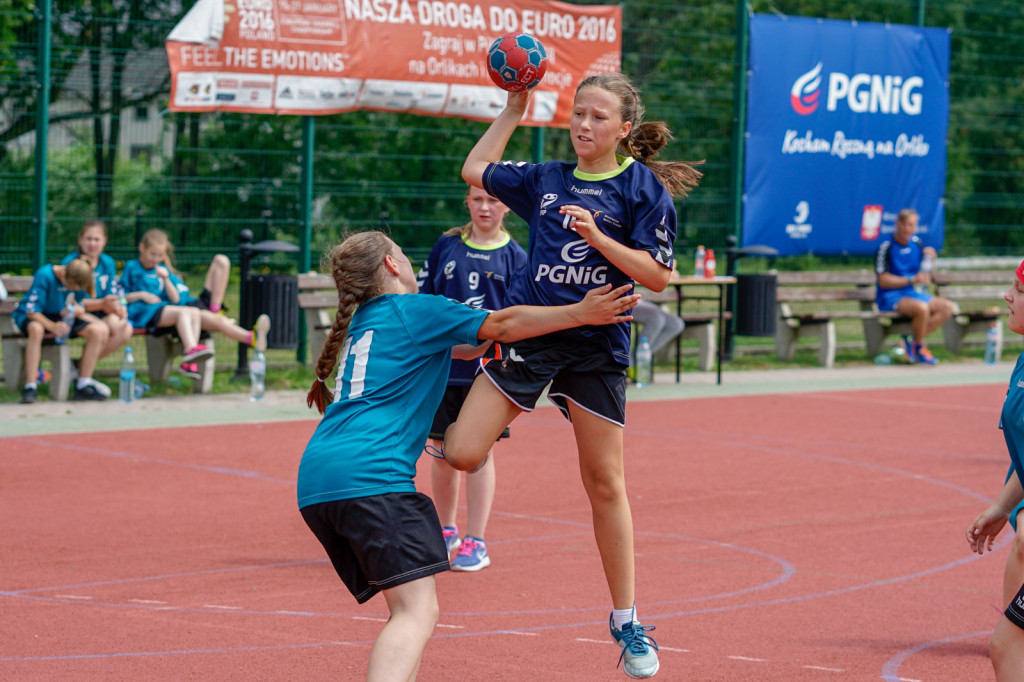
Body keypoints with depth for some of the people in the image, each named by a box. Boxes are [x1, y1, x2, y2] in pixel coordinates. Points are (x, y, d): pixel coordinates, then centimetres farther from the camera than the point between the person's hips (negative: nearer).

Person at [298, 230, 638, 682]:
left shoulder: (361, 324, 29)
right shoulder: (414, 310, 5)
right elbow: (500, 325, 0)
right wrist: (578, 314, 2)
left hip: (314, 484, 9)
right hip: (369, 474, -9)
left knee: (417, 610, 14)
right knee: (416, 613, -18)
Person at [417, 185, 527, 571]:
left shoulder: (514, 257, 1)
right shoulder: (447, 246, 6)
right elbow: (423, 300, 11)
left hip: (487, 367, -2)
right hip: (442, 365, 3)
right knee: (442, 451, 9)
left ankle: (475, 543, 3)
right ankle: (445, 531, 26)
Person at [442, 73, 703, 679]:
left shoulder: (644, 189, -3)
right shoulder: (545, 180, 9)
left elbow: (659, 276, -9)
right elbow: (476, 170, 24)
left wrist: (598, 237, -19)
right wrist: (514, 109, 21)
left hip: (596, 347, -3)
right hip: (527, 332, 3)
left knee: (605, 483, 2)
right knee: (461, 455, -12)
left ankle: (627, 623, 13)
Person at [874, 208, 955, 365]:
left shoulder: (916, 243, 7)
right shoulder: (886, 247, -13)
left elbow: (926, 277, 15)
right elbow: (883, 281, -17)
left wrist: (929, 259, -6)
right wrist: (912, 280, -24)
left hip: (911, 293, 8)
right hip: (890, 297, -8)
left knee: (947, 308, -8)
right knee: (922, 308, -34)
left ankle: (912, 341, -6)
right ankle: (919, 348, -10)